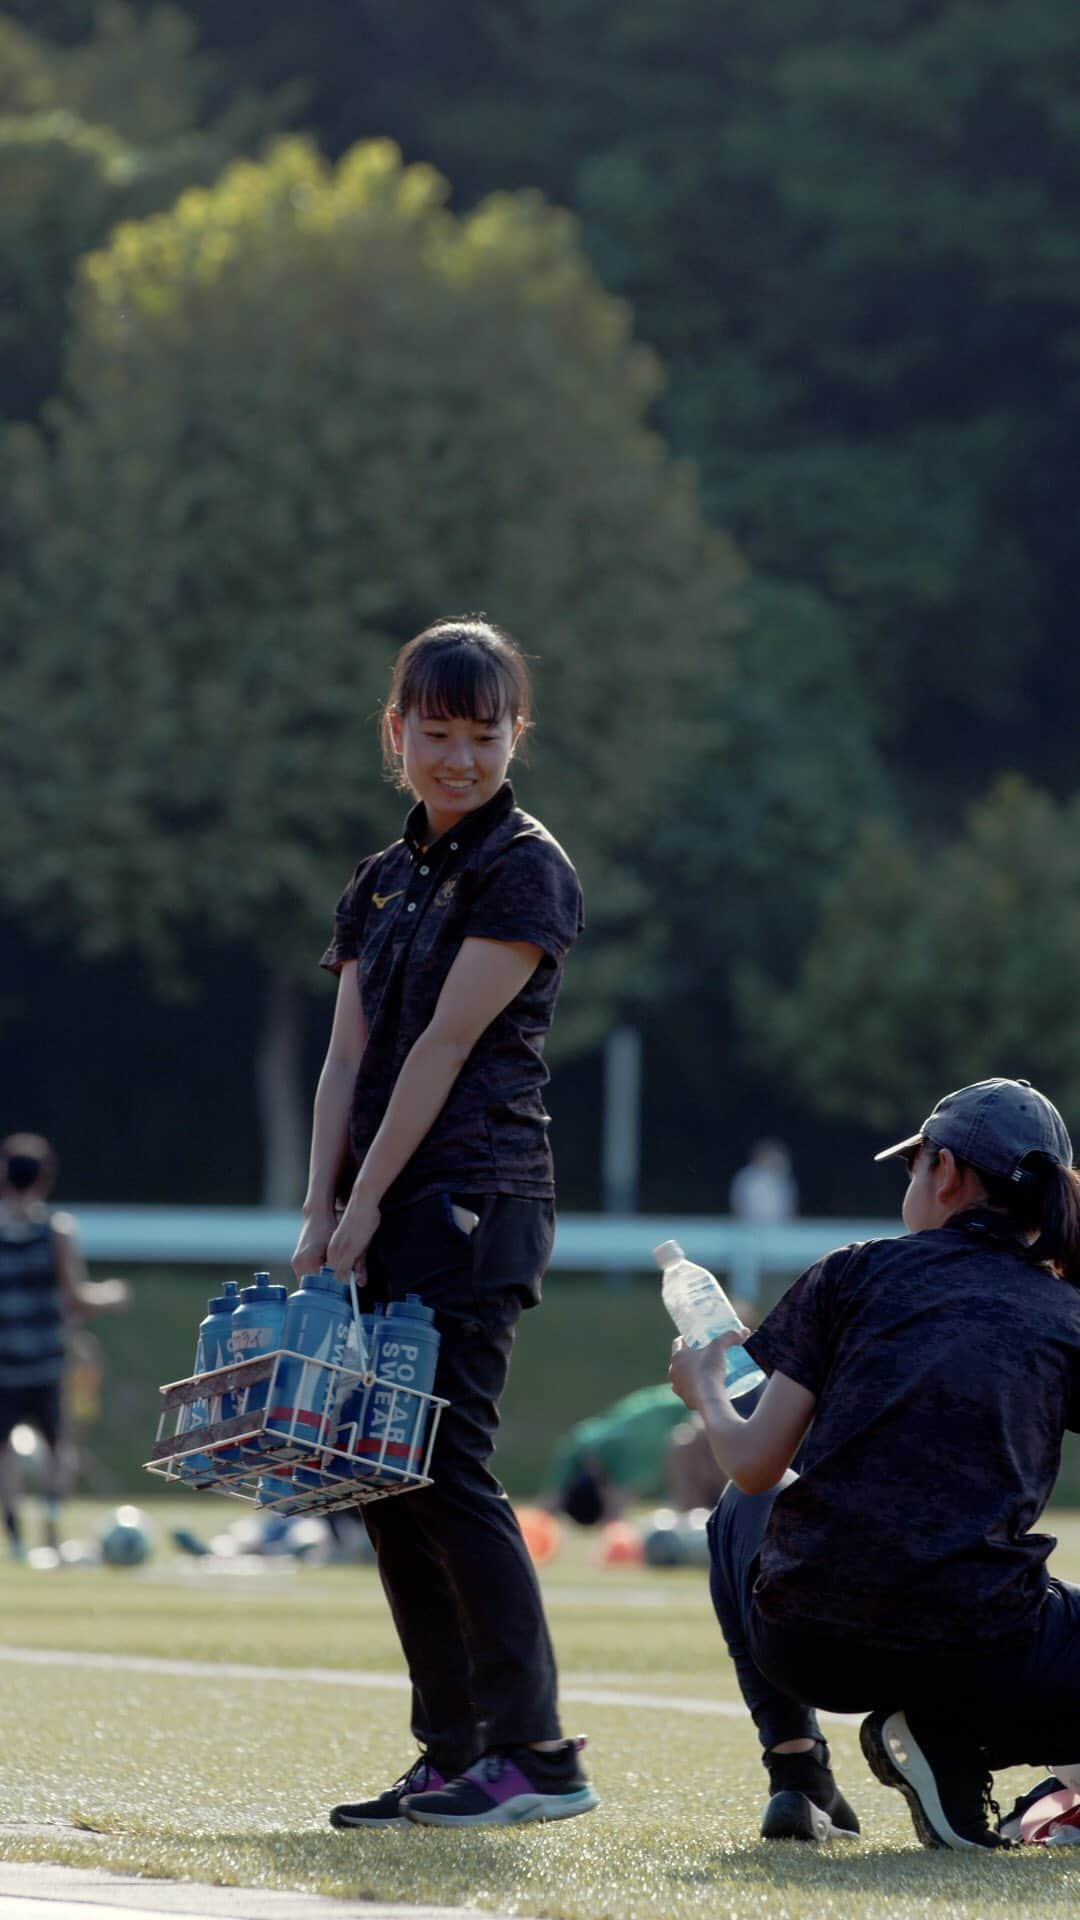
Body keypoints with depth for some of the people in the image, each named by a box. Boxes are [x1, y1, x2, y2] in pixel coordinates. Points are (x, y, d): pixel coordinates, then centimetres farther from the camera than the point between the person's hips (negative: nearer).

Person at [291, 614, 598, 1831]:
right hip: (389, 1215, 8)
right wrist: (321, 1213, 0)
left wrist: (368, 1201, -13)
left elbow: (446, 1045, -11)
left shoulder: (526, 870, -6)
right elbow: (349, 1058, 11)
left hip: (475, 1201, -8)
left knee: (445, 1466, -13)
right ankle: (452, 1757, 10)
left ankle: (537, 1752, -12)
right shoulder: (380, 885, 17)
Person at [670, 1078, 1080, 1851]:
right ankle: (950, 1739, -1)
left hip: (806, 1649, 2)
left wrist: (705, 1389, 29)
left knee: (746, 1509, 37)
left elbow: (755, 1464, 9)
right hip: (979, 1660, -2)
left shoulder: (857, 1272, 9)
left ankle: (793, 1759, 18)